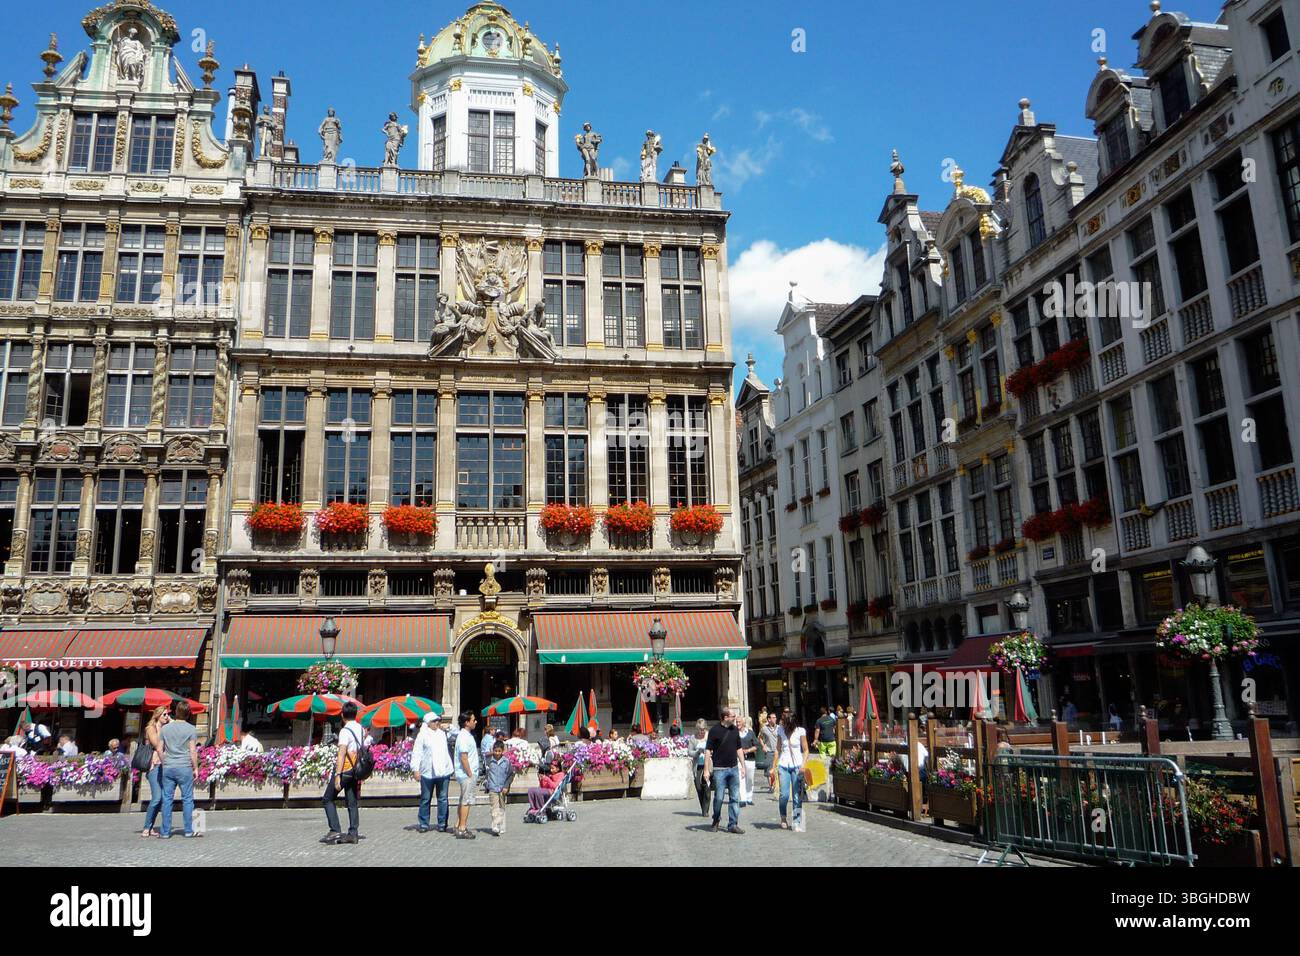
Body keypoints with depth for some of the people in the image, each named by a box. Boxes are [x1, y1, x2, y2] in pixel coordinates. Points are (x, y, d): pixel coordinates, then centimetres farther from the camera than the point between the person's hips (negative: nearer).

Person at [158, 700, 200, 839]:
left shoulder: (165, 728, 6)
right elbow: (193, 751, -6)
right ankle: (188, 830, 5)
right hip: (184, 767, -3)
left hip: (168, 767, 3)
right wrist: (195, 768, 3)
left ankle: (165, 832, 9)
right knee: (187, 799, 4)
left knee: (167, 799, 7)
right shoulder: (191, 729, -4)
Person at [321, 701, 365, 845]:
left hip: (344, 770, -7)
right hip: (356, 771, 7)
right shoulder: (362, 730, 10)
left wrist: (337, 775, -24)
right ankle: (353, 833, 7)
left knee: (328, 799, 4)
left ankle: (335, 831, -5)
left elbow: (342, 754, -21)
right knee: (353, 802, 10)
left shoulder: (345, 731, -13)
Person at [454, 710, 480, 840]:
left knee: (464, 801, 15)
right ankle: (462, 830, -1)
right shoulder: (464, 737, -18)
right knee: (466, 801, -5)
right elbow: (464, 758, -21)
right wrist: (470, 774, -17)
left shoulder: (467, 735, 13)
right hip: (467, 774, -10)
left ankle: (459, 826, 21)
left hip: (467, 774, 10)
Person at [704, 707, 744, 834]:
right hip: (719, 769, -5)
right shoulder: (715, 730, -8)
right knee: (719, 797, 1)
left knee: (735, 798, 4)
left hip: (734, 768, 5)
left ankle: (733, 824, 10)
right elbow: (708, 750, -8)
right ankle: (716, 821, 24)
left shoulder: (735, 730, 9)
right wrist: (706, 770, -12)